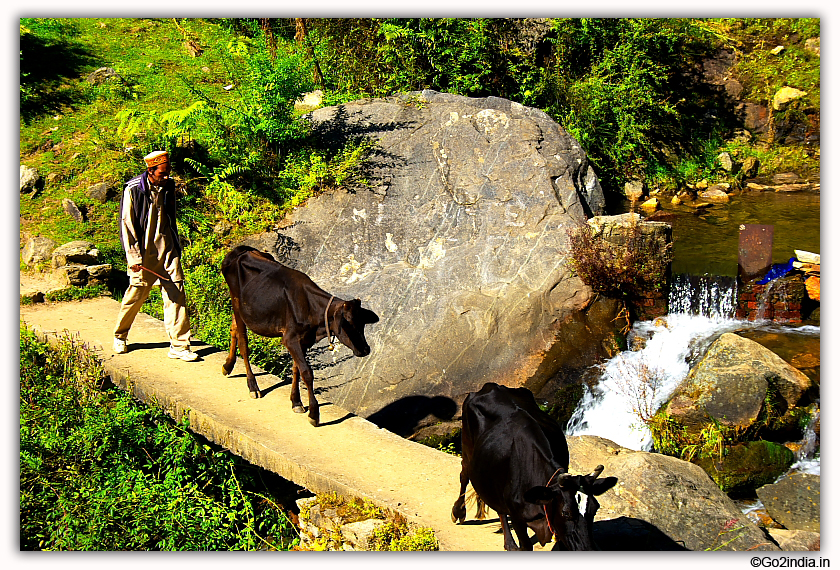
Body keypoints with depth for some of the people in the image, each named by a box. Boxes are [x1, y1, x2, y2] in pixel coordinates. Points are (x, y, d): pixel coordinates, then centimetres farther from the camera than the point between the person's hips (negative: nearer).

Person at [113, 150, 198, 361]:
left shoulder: (168, 187, 6)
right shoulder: (133, 189, -9)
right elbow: (127, 224, -8)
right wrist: (134, 257, -13)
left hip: (167, 249, 4)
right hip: (144, 252, -4)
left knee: (176, 293, -5)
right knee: (136, 294, 5)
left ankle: (179, 346, -2)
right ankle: (120, 336, 31)